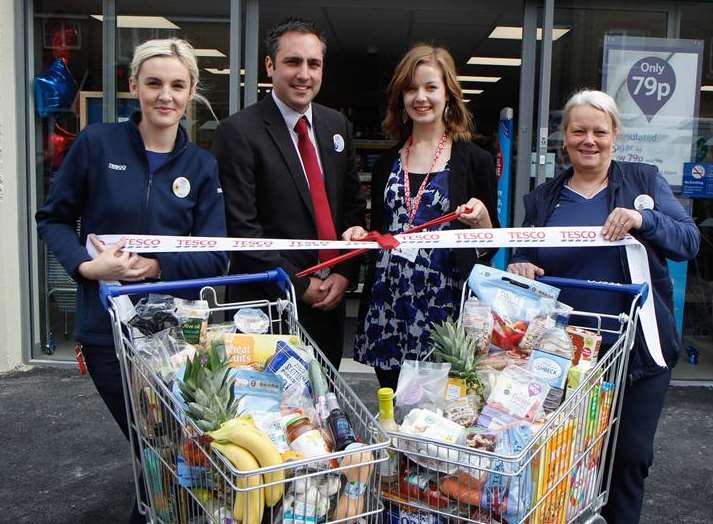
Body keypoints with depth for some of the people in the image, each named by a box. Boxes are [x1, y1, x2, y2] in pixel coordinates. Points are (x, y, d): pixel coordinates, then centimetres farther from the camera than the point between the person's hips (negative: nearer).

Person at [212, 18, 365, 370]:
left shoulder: (337, 126, 8)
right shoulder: (238, 132, -11)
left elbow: (354, 205, 10)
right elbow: (241, 227, -15)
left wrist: (345, 274, -2)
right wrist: (300, 285, -13)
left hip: (331, 298, 6)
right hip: (268, 304, -5)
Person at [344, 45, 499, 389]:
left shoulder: (474, 160, 0)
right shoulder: (387, 163, 11)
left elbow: (490, 247, 2)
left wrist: (481, 217, -17)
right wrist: (361, 235, -1)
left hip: (443, 303, -3)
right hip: (388, 304, 4)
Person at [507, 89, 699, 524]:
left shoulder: (645, 181, 3)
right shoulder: (542, 199, 6)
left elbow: (690, 241, -4)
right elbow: (524, 261, 10)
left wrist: (644, 219, -22)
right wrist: (520, 270, -13)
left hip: (639, 349, -1)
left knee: (631, 455, 8)